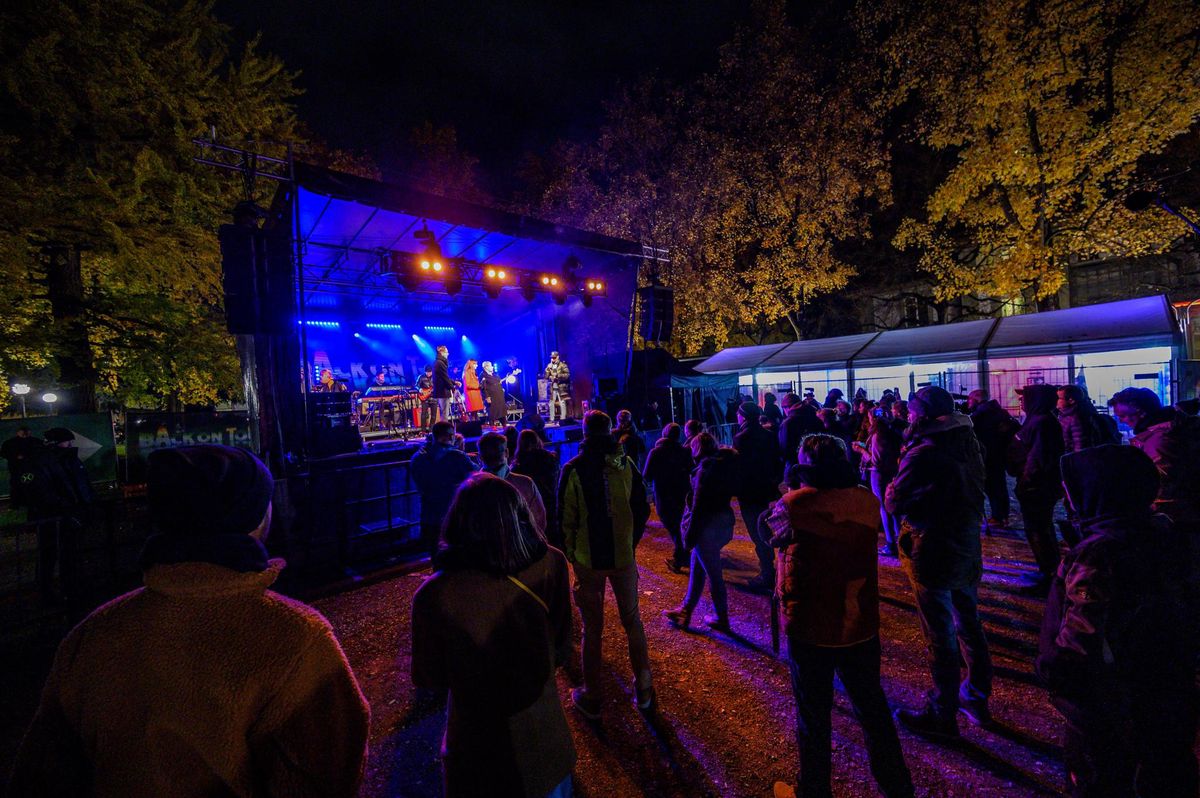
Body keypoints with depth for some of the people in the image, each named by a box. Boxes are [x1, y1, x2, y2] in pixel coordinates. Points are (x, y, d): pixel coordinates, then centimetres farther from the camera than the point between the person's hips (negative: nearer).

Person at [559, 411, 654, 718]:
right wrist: (631, 542, 12)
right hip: (624, 556, 2)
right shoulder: (626, 464, -6)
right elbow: (642, 509, 1)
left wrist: (571, 553, 4)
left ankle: (591, 697, 26)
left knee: (592, 628, 11)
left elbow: (566, 518, -9)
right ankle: (643, 689, 32)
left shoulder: (573, 469, -13)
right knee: (632, 620, 18)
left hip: (587, 559, -2)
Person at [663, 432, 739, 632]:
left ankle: (721, 619, 25)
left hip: (708, 526, -9)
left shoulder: (705, 469, -19)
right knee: (696, 567, 19)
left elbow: (698, 506, -19)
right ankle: (685, 611, 30)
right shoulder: (724, 464, 5)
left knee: (714, 574, 8)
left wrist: (689, 535, -11)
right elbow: (724, 496, 11)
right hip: (724, 521, 9)